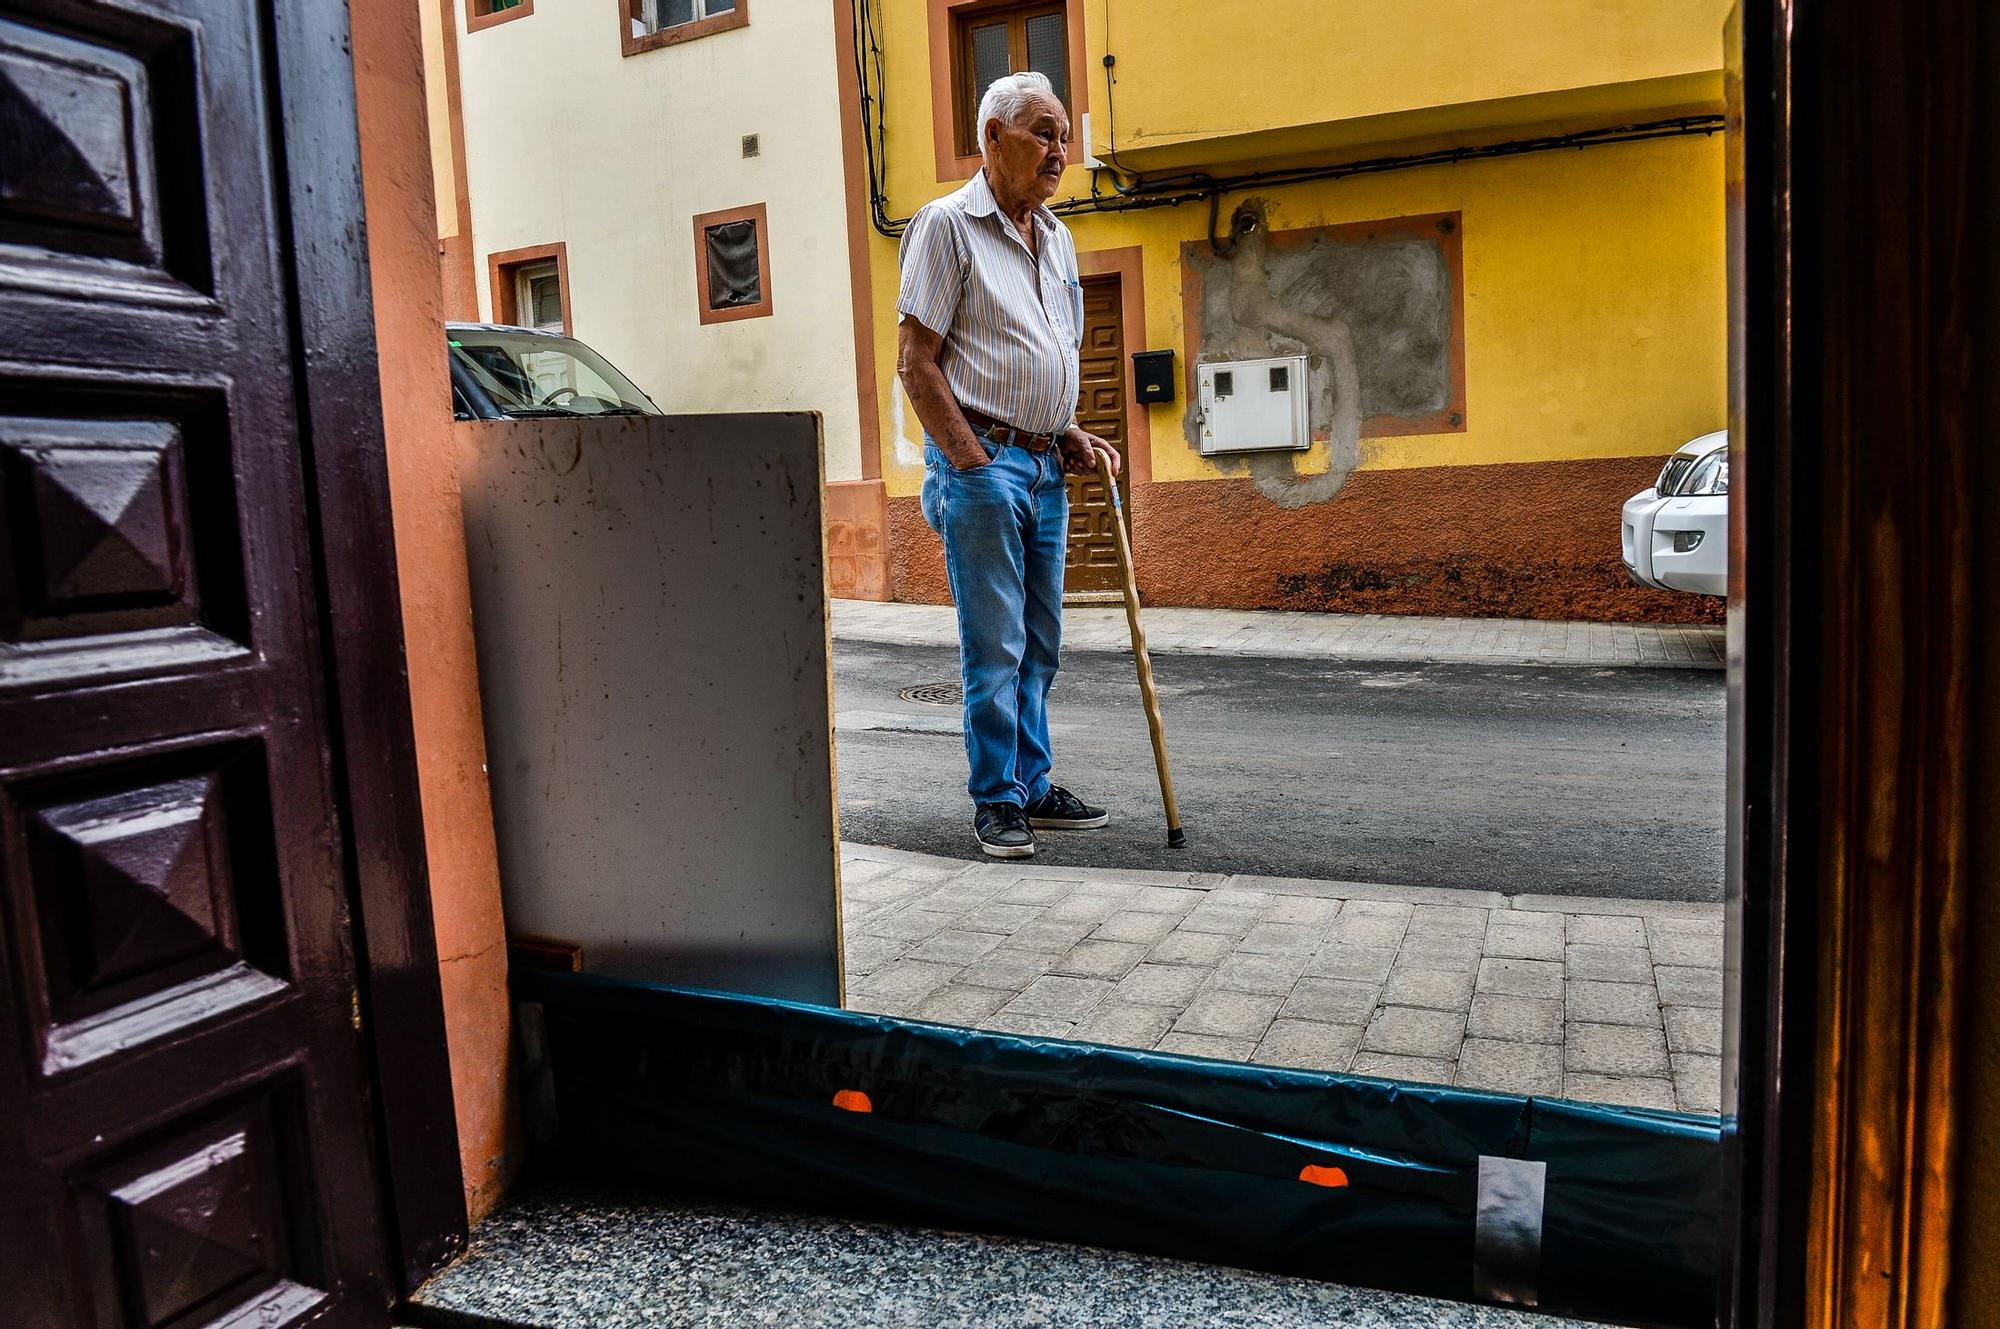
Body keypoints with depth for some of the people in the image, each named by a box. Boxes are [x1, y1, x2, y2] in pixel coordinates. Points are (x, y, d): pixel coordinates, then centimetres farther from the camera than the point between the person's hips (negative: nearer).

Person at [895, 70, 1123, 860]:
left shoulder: (1056, 238, 18)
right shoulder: (947, 224, -4)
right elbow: (916, 361, -10)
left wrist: (1071, 435, 10)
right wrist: (972, 462, -16)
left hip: (1045, 468, 8)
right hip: (980, 462, -7)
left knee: (1039, 642, 11)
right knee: (994, 644, -5)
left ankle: (1032, 787, 22)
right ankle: (996, 801, 7)